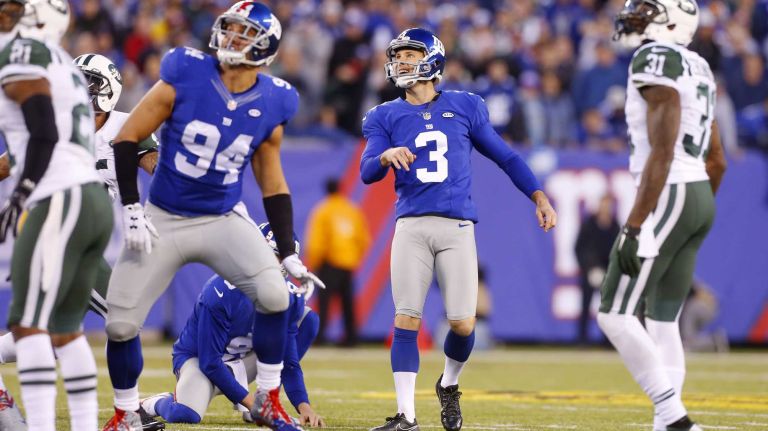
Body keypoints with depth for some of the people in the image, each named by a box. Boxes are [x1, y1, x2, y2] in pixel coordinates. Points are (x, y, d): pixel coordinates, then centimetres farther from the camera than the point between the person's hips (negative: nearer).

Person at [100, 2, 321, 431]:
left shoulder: (270, 106, -4)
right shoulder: (184, 78, -13)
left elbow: (273, 186, 7)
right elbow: (128, 138, -7)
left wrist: (289, 255, 3)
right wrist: (132, 210, -12)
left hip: (224, 219, 1)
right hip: (162, 219, -1)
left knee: (275, 295, -23)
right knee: (121, 324, -5)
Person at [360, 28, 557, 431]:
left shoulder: (465, 108, 10)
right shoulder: (386, 117, 10)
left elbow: (504, 156, 15)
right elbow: (367, 172, -3)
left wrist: (539, 197, 10)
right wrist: (386, 156, -25)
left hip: (457, 227, 0)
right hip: (411, 226, 0)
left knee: (462, 323, -4)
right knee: (406, 319, -7)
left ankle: (449, 386, 26)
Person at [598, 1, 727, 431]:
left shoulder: (656, 61, -13)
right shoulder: (698, 68, 16)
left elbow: (662, 152, -20)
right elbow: (717, 161, 18)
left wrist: (634, 226, -21)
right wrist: (694, 221, 26)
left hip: (668, 196, -9)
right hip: (701, 197, 9)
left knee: (616, 314, -6)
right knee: (662, 319, 10)